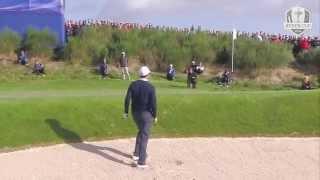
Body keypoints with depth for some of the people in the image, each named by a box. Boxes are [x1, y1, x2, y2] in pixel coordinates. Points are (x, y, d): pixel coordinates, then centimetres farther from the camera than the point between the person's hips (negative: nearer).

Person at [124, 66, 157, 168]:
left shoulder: (133, 84, -5)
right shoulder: (151, 87, -17)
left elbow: (127, 99, -7)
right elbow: (153, 103, -18)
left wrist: (126, 112, 4)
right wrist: (155, 116, -4)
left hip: (135, 113, 5)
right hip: (146, 114, -5)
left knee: (141, 131, 29)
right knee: (144, 137, 2)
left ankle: (136, 154, 31)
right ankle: (141, 162, 1)